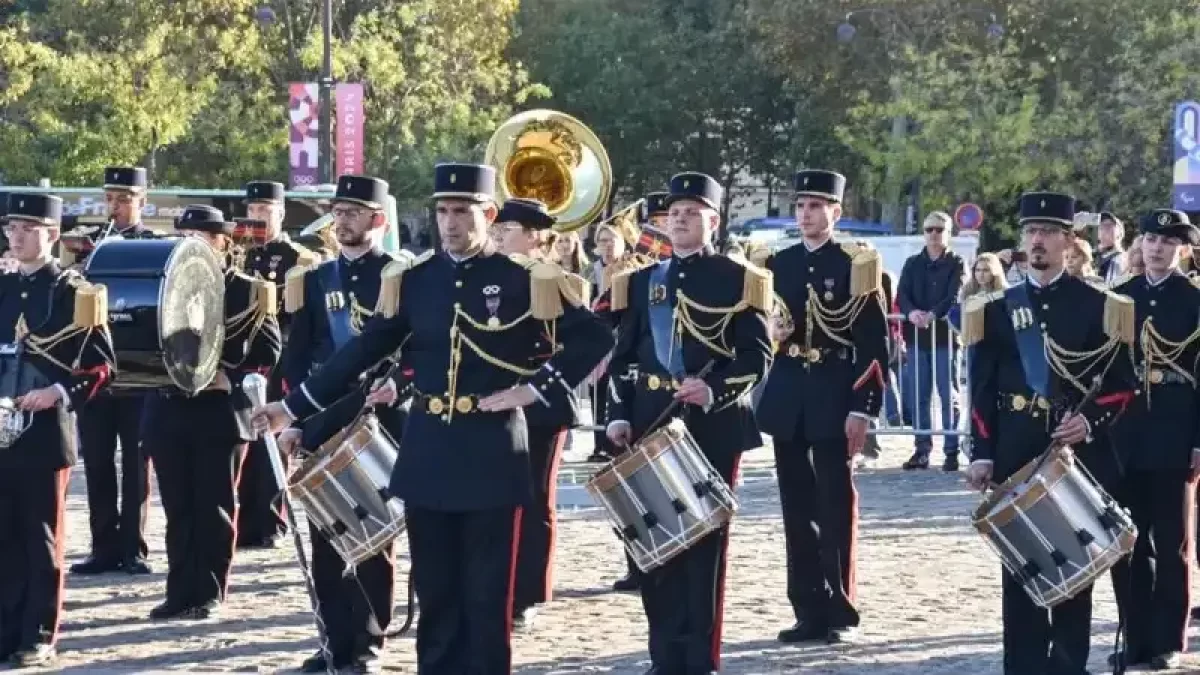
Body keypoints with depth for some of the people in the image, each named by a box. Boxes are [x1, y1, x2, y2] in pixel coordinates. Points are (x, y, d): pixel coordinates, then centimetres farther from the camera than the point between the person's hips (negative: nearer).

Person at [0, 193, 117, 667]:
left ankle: (40, 639, 6)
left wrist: (59, 393, -19)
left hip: (44, 432, -5)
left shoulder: (75, 293, -3)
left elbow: (102, 366, -6)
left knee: (41, 537, 1)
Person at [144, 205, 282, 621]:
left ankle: (208, 593, 8)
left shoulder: (248, 291, 0)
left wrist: (230, 376, -16)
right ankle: (181, 593, 10)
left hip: (220, 412, -4)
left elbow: (269, 351, -4)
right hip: (169, 411, 4)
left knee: (214, 506, 2)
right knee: (178, 507, 6)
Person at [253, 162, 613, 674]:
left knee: (486, 593, 2)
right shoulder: (412, 277, 6)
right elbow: (363, 349, 10)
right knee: (434, 589, 9)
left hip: (491, 452, -4)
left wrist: (536, 388, -11)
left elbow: (595, 338, -3)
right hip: (427, 450, 4)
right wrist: (294, 407, 8)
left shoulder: (526, 277, -4)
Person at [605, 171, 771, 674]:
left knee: (705, 540, 0)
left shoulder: (739, 279, 1)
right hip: (652, 425, 4)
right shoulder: (640, 282, 13)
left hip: (713, 426, -4)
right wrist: (620, 414, 1)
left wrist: (715, 390, -20)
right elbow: (624, 357, 13)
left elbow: (758, 356, -5)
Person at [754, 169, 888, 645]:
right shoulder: (777, 264, 11)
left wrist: (863, 409, -13)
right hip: (787, 398, 5)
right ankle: (809, 611, 14)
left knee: (836, 506, 0)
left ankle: (840, 613, 7)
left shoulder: (856, 265, -4)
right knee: (797, 507, 7)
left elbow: (875, 345, -7)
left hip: (834, 400, -5)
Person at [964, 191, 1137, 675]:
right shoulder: (997, 308, 7)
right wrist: (982, 454, -1)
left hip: (1079, 453, -2)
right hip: (1015, 456, 2)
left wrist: (1090, 421, -16)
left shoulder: (1100, 306, 1)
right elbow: (983, 389, 6)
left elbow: (1123, 384, 1)